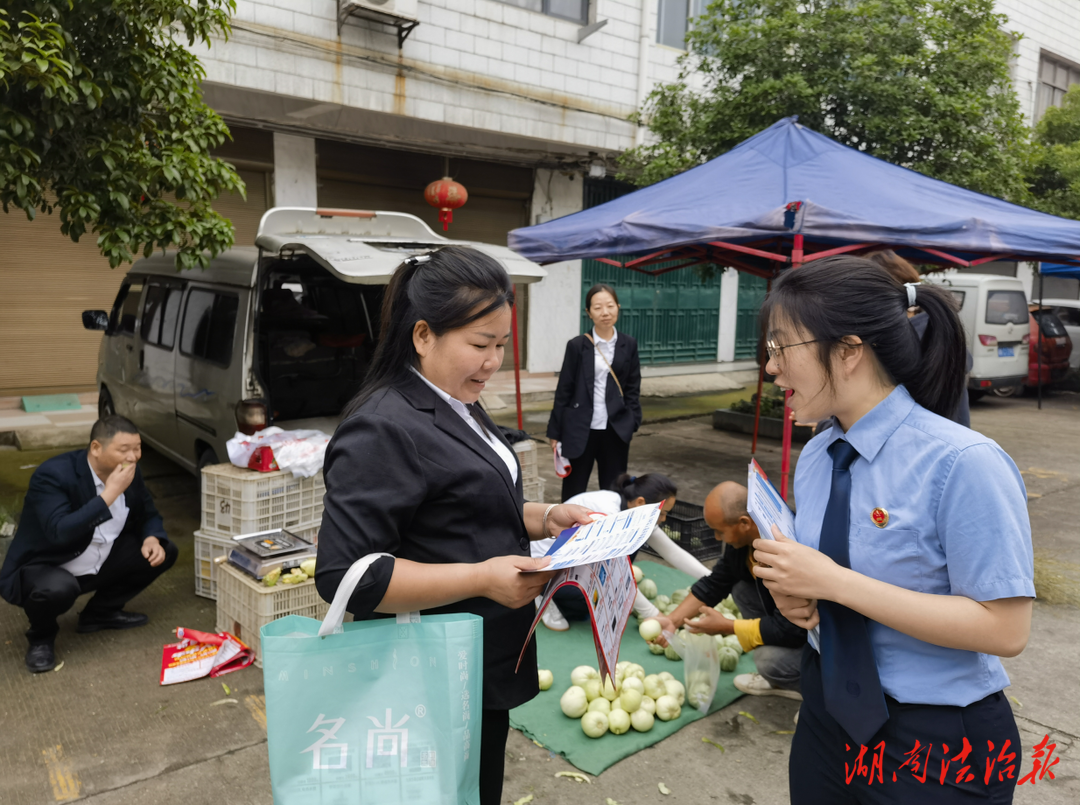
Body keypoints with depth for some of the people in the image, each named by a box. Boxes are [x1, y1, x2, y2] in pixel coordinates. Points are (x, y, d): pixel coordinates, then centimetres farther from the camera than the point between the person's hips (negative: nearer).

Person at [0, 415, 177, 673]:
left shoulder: (130, 472, -7)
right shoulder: (53, 475, -26)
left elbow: (149, 515, 7)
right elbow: (59, 532, -39)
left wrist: (152, 539, -15)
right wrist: (110, 493, -40)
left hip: (99, 564, 7)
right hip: (43, 569, -7)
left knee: (163, 552, -3)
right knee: (58, 589, -39)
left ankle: (101, 612, 13)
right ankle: (41, 636, -2)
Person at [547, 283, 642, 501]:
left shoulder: (628, 345, 4)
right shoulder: (577, 345, -4)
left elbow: (633, 389, 8)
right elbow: (564, 390, -2)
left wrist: (632, 423, 0)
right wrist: (555, 431, -2)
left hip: (615, 430, 2)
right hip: (580, 428, -2)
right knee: (573, 492, 8)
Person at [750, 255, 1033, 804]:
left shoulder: (964, 464, -22)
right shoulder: (815, 456, -1)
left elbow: (1004, 629, -23)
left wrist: (834, 582, -27)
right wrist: (792, 593, -12)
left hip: (934, 739, -6)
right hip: (829, 709, 6)